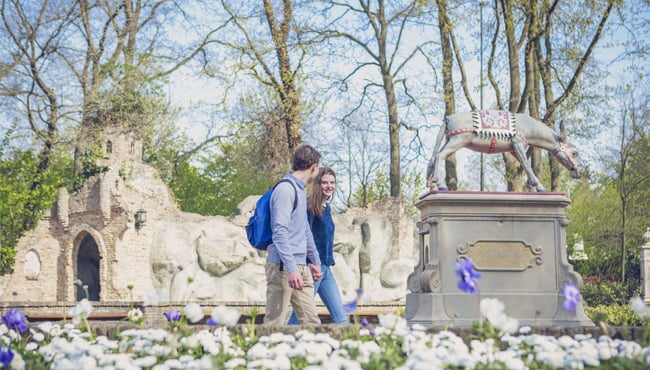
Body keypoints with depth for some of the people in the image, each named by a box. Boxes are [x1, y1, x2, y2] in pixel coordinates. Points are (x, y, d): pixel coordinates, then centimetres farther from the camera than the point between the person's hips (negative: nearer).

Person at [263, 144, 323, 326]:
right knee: (275, 322, -5)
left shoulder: (301, 191, 18)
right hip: (283, 267, -9)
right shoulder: (285, 190, -12)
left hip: (301, 268, 9)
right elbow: (280, 232, -20)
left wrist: (315, 261, 32)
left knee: (311, 320, 5)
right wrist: (291, 268, -25)